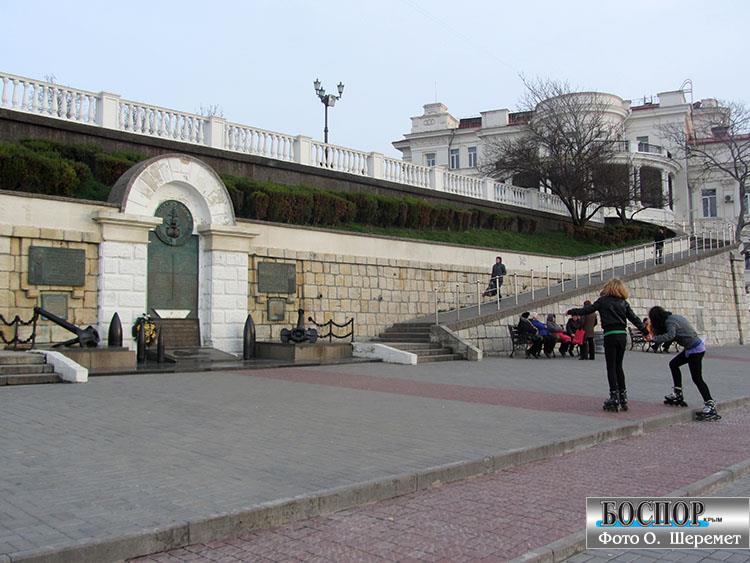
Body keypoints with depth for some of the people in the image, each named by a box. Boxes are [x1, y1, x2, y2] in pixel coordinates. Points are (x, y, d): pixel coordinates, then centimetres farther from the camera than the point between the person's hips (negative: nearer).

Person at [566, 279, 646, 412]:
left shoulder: (603, 301, 1)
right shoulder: (624, 303, 11)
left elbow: (587, 310, 3)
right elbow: (634, 319, 10)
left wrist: (571, 311, 15)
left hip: (610, 336, -4)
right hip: (622, 335, 4)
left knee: (611, 367, 0)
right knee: (619, 366, 14)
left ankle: (614, 399, -3)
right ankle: (623, 397, 15)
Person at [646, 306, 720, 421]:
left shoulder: (669, 322, -17)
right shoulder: (675, 317, 11)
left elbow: (670, 335, -35)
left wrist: (653, 338, -36)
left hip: (695, 349, -10)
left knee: (697, 378, -6)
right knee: (674, 364, 18)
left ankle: (710, 406, -5)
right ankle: (678, 395, 20)